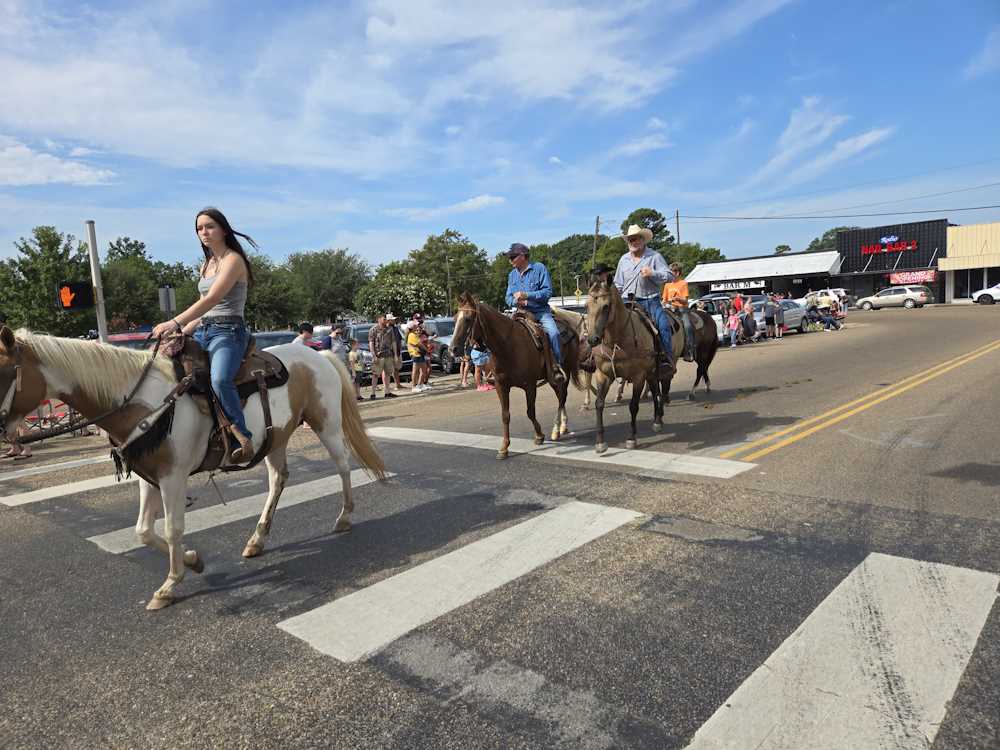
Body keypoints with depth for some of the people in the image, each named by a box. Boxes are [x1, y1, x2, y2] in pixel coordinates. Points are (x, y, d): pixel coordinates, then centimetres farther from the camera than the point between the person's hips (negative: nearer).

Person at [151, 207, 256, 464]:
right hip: (202, 332, 9)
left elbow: (211, 299, -18)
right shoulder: (206, 265, 22)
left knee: (219, 380, -34)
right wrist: (181, 332, 8)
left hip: (228, 332, -9)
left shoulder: (233, 260, -5)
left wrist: (175, 323, -26)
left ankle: (244, 440, -29)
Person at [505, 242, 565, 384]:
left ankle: (558, 366, -16)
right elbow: (508, 298, 14)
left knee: (553, 332, -28)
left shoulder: (539, 268, -3)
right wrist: (516, 301, -11)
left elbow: (547, 291, -11)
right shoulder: (512, 274, 13)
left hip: (541, 311, -4)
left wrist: (526, 295, -20)